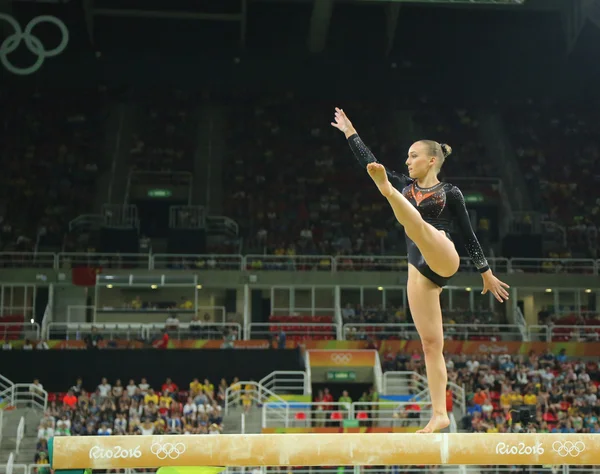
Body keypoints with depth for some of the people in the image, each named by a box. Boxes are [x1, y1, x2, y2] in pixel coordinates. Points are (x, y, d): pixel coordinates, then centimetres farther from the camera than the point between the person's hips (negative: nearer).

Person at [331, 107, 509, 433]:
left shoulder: (450, 193, 7)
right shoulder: (404, 186, 20)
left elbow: (468, 235, 10)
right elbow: (370, 162, 18)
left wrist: (487, 273, 13)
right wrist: (350, 133, 17)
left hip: (443, 259, -4)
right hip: (419, 270, 5)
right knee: (430, 344, -1)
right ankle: (439, 414, -2)